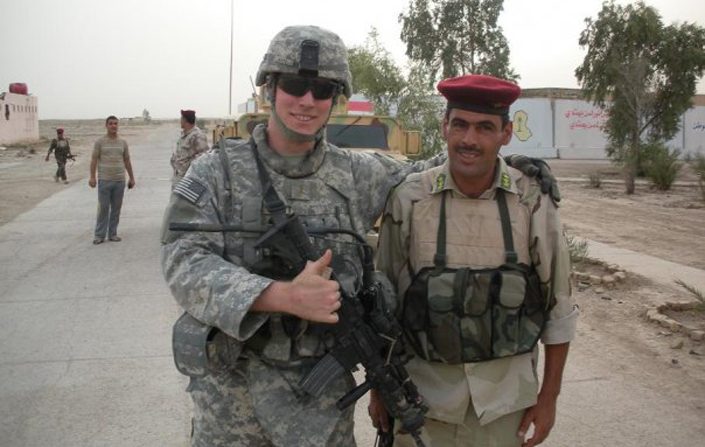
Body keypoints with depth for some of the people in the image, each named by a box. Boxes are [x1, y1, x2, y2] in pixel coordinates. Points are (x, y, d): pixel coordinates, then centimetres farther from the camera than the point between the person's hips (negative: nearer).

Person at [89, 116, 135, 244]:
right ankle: (99, 235, 5)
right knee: (103, 208, -2)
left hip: (120, 180, 3)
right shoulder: (100, 142, 2)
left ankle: (112, 233, 14)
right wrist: (92, 177, -10)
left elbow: (127, 161, 15)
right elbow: (94, 160, -1)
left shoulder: (123, 142, 11)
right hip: (104, 180, -3)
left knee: (116, 208, 6)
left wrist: (131, 178, 13)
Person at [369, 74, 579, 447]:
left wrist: (548, 398, 2)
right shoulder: (408, 200, -10)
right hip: (422, 396, 0)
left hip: (504, 400, 1)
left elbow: (558, 308, 0)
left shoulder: (533, 203, -9)